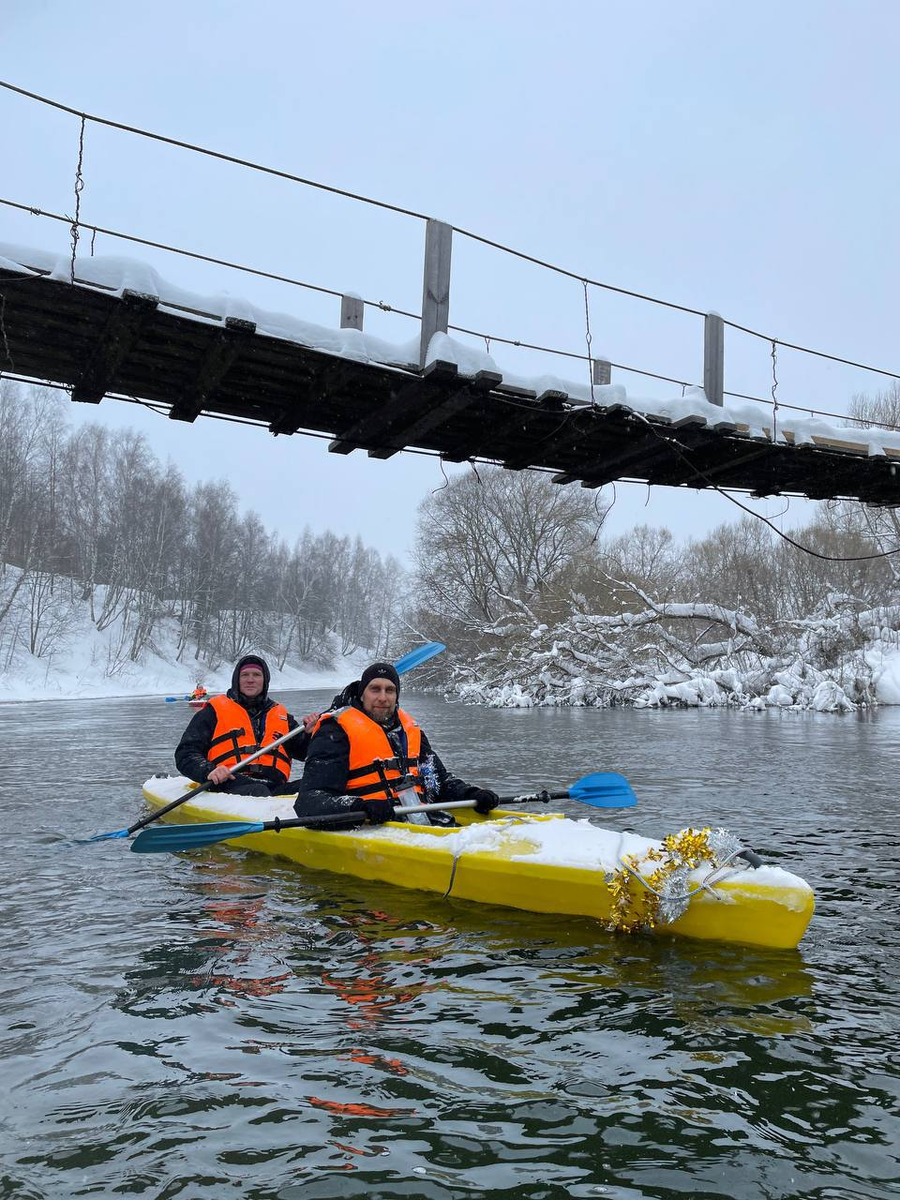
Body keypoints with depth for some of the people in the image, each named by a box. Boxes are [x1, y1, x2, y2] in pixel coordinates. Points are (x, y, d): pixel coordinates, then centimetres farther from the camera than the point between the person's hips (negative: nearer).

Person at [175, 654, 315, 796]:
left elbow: (300, 752, 31)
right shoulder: (215, 711, 14)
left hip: (274, 786, 3)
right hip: (229, 784, -3)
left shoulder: (280, 713, 27)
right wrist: (209, 771, -14)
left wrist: (307, 733, 8)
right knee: (258, 792, -40)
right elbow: (185, 754, 8)